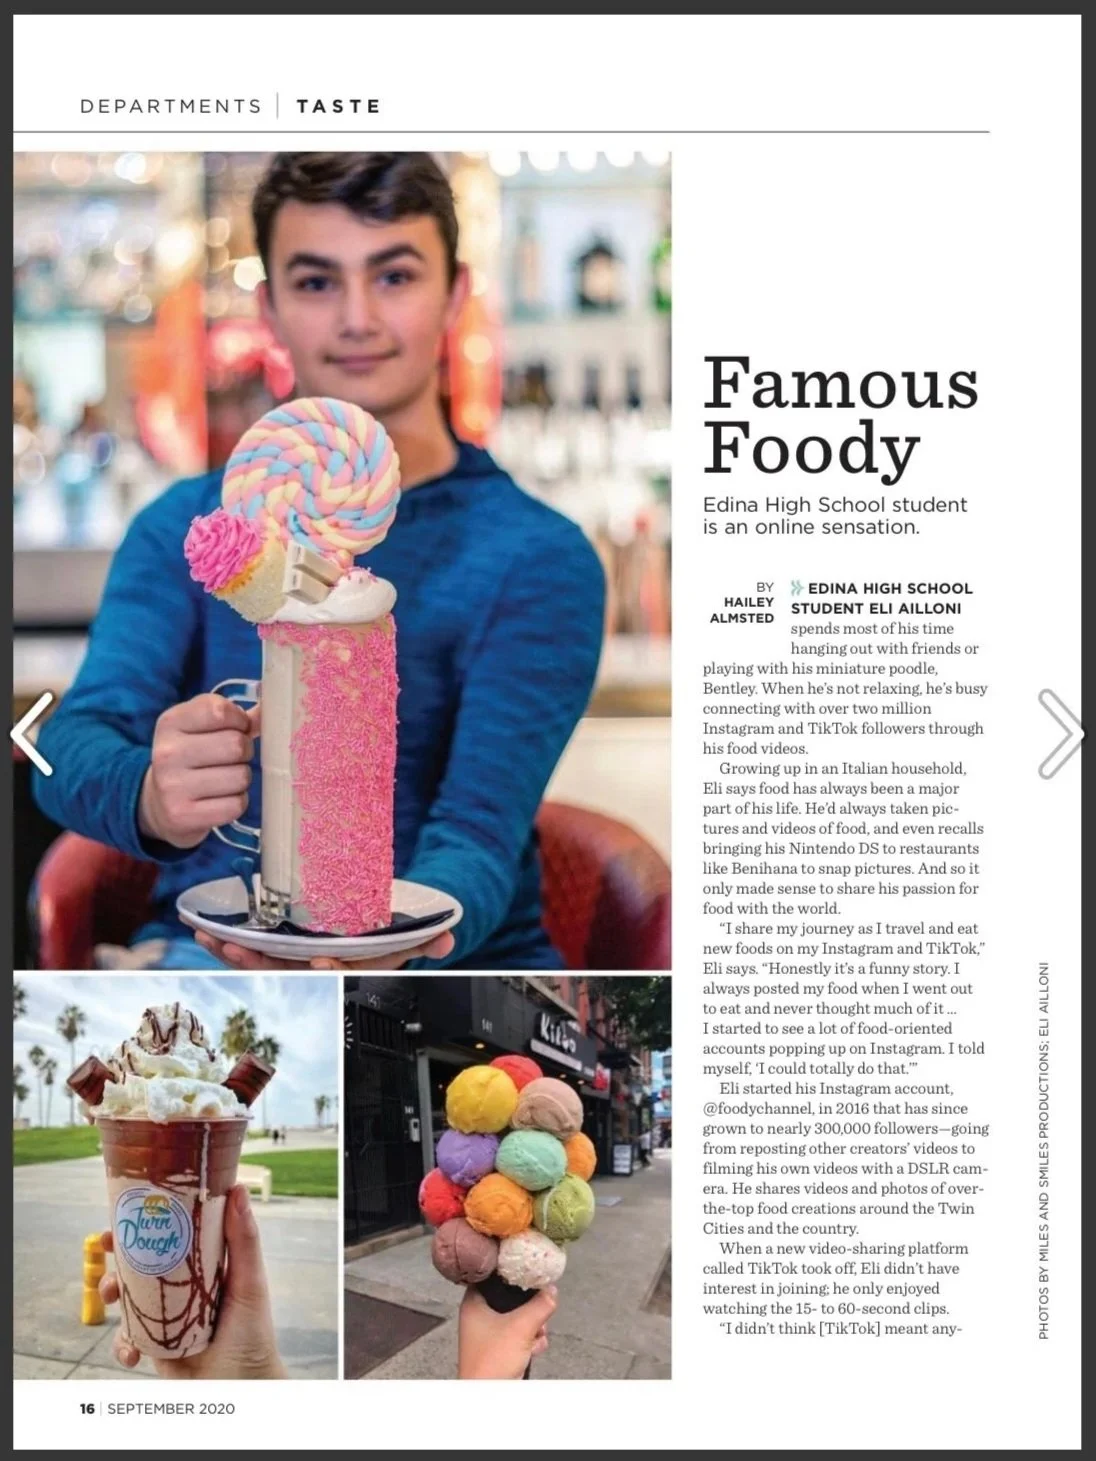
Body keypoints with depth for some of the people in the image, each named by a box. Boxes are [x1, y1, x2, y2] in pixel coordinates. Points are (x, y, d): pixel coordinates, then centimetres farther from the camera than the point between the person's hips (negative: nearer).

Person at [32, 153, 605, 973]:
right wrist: (149, 798, -33)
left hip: (453, 970, -1)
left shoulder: (539, 559, -3)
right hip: (215, 952, 1)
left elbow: (480, 841, -13)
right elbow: (72, 748, -7)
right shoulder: (184, 531, 7)